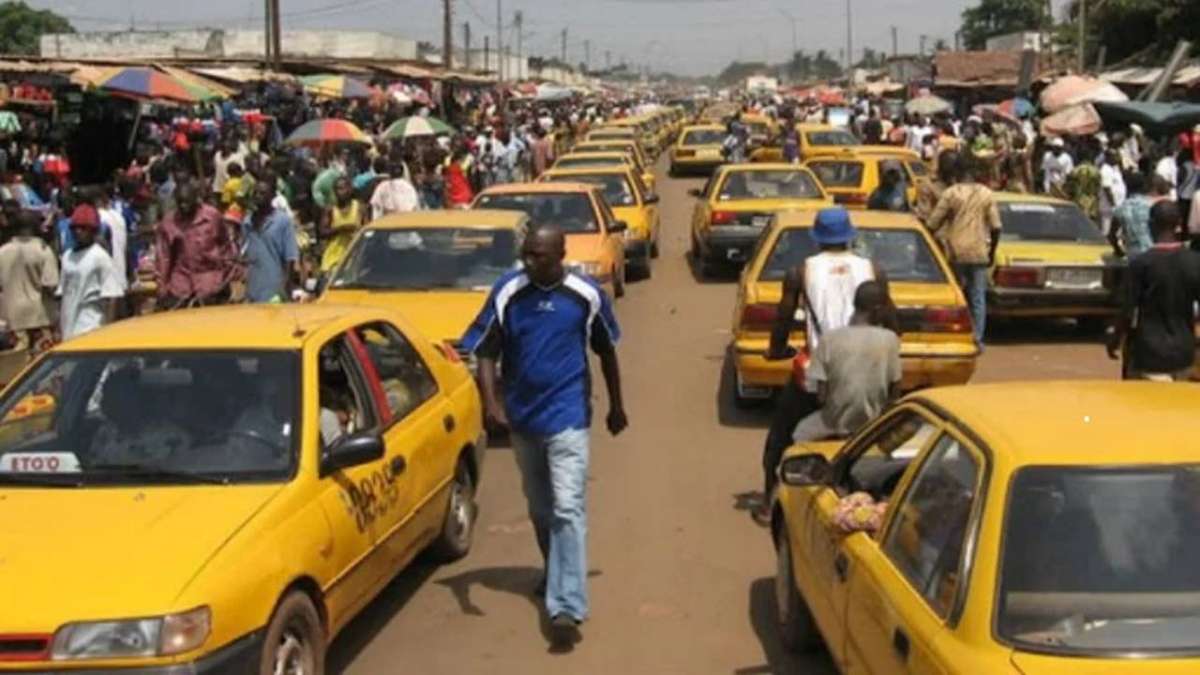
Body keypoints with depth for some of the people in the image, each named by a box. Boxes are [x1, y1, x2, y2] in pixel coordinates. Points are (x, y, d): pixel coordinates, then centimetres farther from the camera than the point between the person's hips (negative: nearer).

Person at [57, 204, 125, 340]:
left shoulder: (100, 256, -8)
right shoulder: (68, 256, 13)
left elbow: (111, 297, -10)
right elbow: (63, 293, 18)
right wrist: (58, 327, 15)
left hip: (91, 328, -7)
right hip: (68, 329, 7)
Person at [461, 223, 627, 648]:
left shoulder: (586, 295, -7)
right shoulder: (507, 291, -6)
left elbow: (606, 350, 7)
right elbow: (487, 351, -4)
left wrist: (616, 405, 15)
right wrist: (490, 402, -18)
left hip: (567, 417, -3)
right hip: (521, 417, 3)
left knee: (567, 509, -13)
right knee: (539, 508, 18)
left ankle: (566, 607, -17)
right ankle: (556, 575, 42)